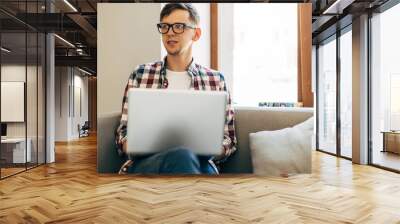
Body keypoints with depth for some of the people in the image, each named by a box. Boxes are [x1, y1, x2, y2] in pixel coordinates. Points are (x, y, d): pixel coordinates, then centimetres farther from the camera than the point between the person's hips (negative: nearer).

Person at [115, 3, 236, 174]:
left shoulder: (215, 80, 11)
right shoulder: (140, 74, 11)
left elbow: (228, 141, 12)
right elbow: (123, 134, 12)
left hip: (198, 163, 1)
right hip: (145, 162, -1)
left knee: (184, 157, -37)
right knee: (181, 156, -37)